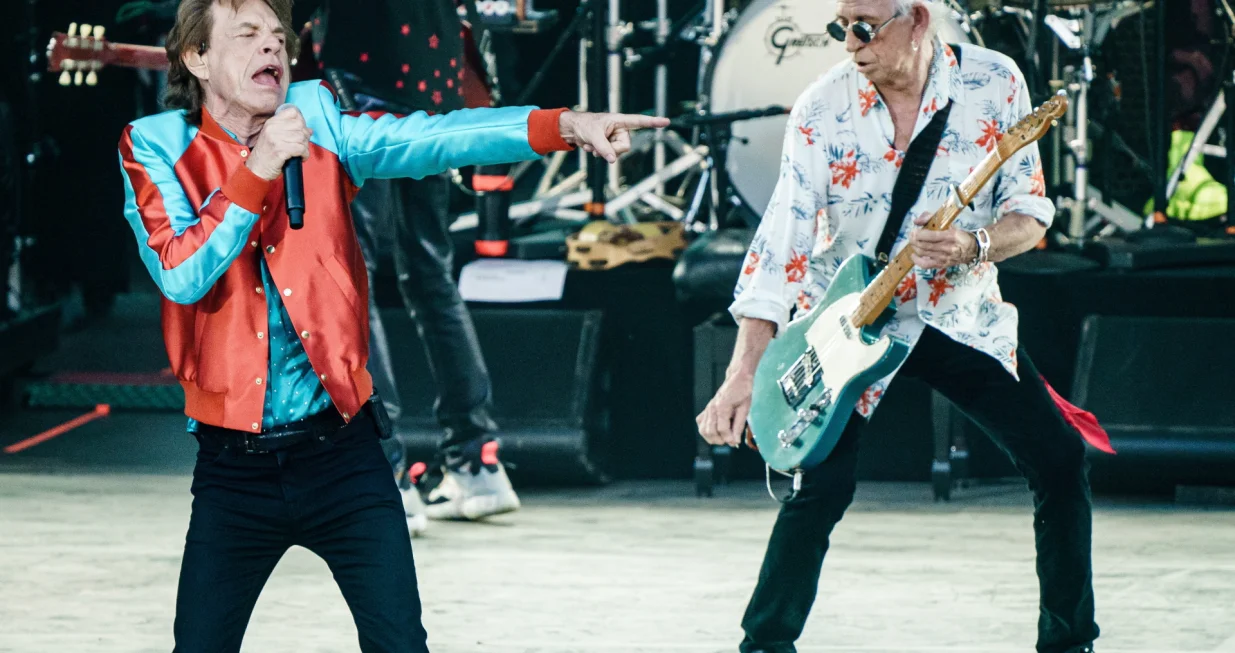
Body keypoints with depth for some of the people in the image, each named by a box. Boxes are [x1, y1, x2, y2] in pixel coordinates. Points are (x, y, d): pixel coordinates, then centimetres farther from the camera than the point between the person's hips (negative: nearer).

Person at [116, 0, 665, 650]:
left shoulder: (316, 120, 2)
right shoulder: (155, 146, -2)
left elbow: (427, 138, -13)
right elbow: (181, 277, -15)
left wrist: (564, 125, -27)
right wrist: (258, 170, -20)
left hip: (340, 450, 1)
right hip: (234, 466, -1)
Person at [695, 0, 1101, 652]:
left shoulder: (995, 83, -10)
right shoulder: (821, 109, -15)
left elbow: (1030, 213, -4)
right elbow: (780, 244, -19)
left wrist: (973, 246, -28)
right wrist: (744, 374, -28)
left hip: (962, 317, 2)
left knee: (1061, 462, -3)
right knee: (822, 488, -16)